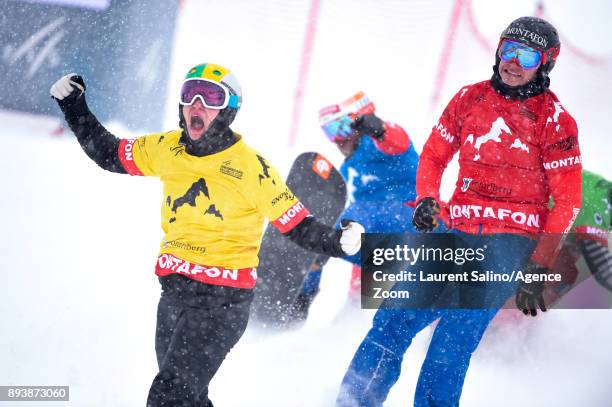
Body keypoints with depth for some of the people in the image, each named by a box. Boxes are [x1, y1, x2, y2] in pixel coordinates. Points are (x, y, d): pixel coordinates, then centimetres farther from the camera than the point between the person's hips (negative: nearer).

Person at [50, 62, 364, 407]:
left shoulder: (251, 167, -13)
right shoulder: (167, 150, 3)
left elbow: (298, 226, -9)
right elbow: (109, 155, 17)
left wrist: (339, 242, -26)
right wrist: (75, 107, 12)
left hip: (222, 301, -7)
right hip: (173, 293, 7)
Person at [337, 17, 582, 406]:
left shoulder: (554, 119, -3)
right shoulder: (471, 98, 9)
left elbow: (567, 200, -4)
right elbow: (434, 155, 18)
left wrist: (538, 268, -11)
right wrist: (427, 199, -3)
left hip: (512, 242, -4)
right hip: (461, 232, 4)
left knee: (455, 335, -22)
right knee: (396, 315, -5)